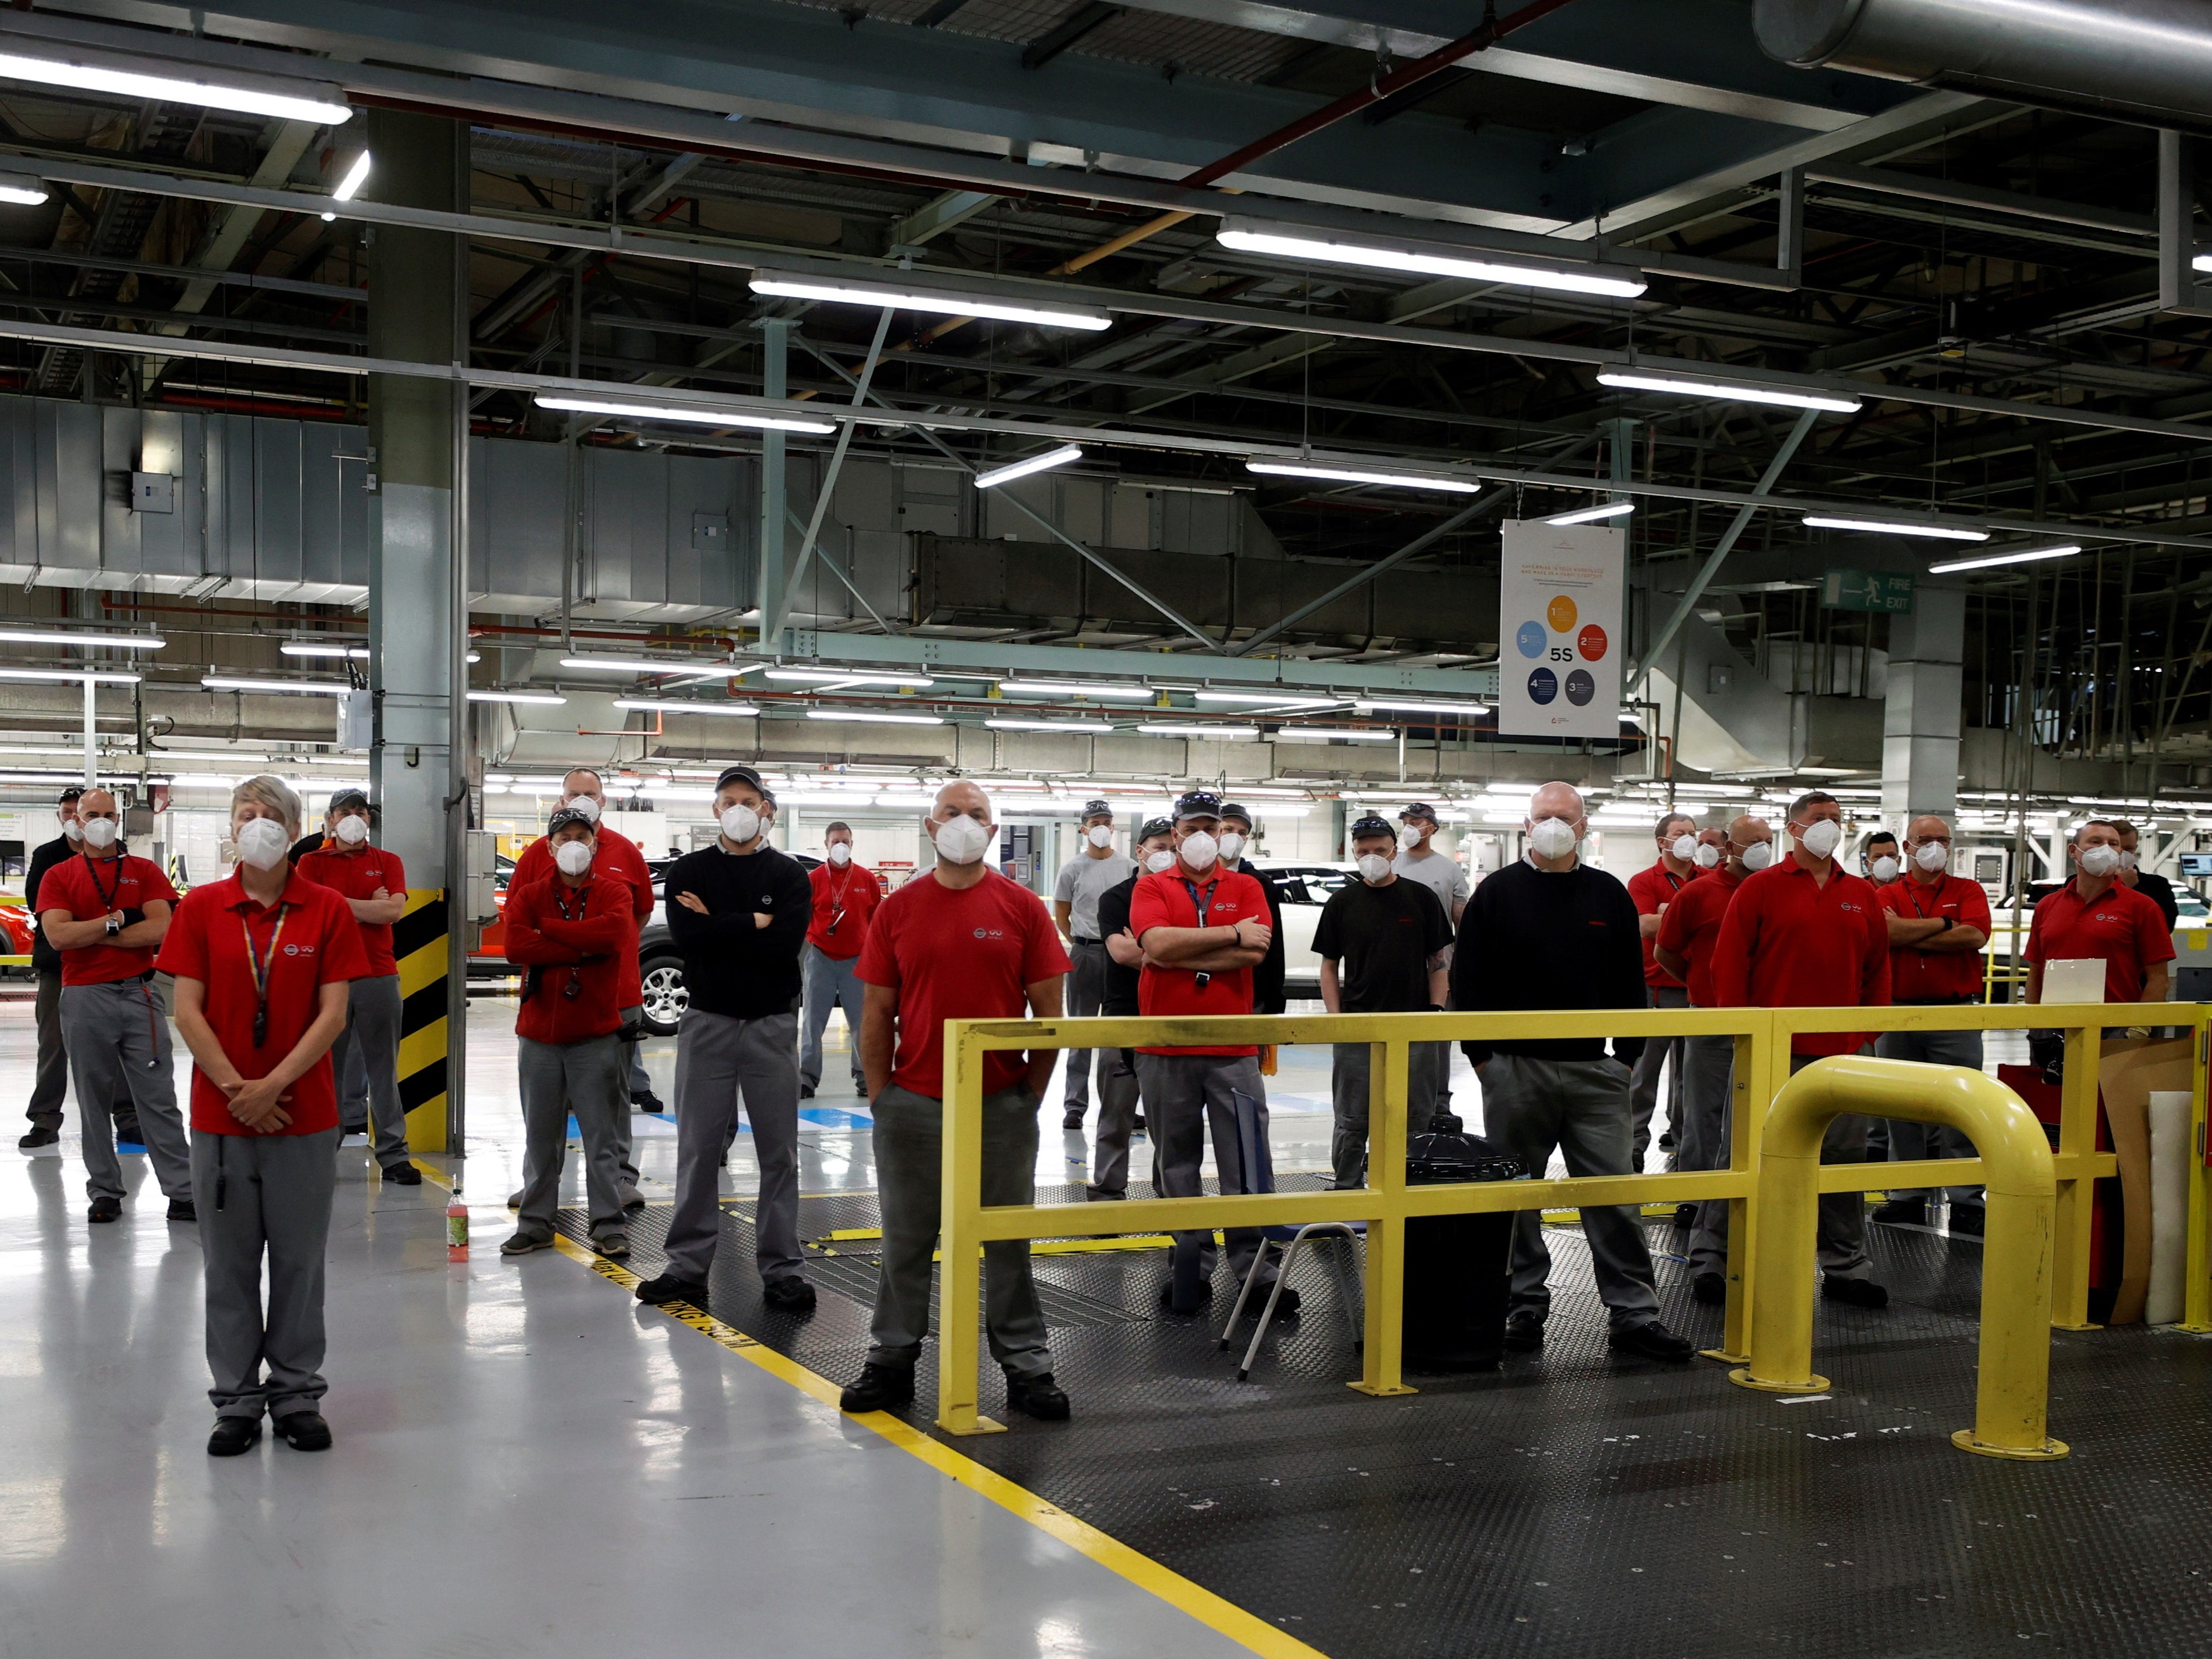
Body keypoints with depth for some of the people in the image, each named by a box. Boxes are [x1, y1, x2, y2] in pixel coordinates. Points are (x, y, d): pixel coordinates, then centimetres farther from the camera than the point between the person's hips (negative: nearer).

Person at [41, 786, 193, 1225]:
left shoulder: (145, 871, 8)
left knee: (158, 1097, -1)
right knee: (94, 1101, 6)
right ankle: (105, 1192, 16)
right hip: (84, 997, 0)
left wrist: (90, 933, -6)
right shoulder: (58, 876, 7)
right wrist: (119, 919, -7)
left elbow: (160, 929, -6)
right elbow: (58, 934, -8)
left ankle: (182, 1191, 0)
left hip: (138, 994, 0)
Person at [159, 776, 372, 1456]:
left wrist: (273, 1085, -13)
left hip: (304, 1114, -1)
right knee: (230, 1264, 8)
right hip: (219, 1115, 1)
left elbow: (333, 1013, -5)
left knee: (300, 1260, 7)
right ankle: (236, 1400, 18)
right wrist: (233, 1087, -11)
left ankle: (297, 1395, 19)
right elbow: (187, 1010, -2)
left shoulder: (327, 909, -1)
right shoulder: (201, 908, 2)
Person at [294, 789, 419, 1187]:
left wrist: (342, 903, -4)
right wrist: (370, 905, -5)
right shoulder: (312, 862, 10)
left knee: (384, 1068, 3)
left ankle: (394, 1155, 7)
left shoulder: (388, 862, 12)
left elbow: (395, 909, -4)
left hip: (379, 977, 1)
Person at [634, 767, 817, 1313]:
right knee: (698, 1149, 4)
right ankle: (688, 1266, 12)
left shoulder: (789, 874, 3)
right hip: (707, 1022, 1)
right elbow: (684, 932, -12)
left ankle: (782, 1271, 9)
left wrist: (716, 925, -11)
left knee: (779, 1152, 3)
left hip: (771, 1025, -1)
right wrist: (753, 923, -11)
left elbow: (785, 944, -13)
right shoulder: (690, 870, 6)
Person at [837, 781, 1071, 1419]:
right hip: (913, 1104, 1)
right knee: (906, 1240, 9)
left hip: (1002, 1104, -1)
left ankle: (1026, 1366, 13)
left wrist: (1031, 1095, 0)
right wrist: (881, 1097, 2)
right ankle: (892, 1360, 19)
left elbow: (1048, 1011, 3)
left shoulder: (1023, 908, 1)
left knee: (1009, 1241, 6)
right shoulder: (898, 910, 4)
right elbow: (878, 1015, 6)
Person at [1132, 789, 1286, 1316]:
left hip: (1234, 1049, 0)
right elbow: (1157, 943, -14)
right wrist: (1231, 934, -11)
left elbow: (1255, 952, -9)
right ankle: (1191, 1266, 17)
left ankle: (1253, 1265, 8)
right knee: (1176, 1162, 7)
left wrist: (1180, 955, -10)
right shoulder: (1152, 887, 5)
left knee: (1247, 1163, 0)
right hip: (1165, 1049, 0)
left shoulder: (1246, 888, 8)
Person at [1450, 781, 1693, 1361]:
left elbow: (1630, 985, 13)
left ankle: (1633, 1312, 5)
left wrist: (1626, 1056, 4)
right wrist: (1483, 1056, -3)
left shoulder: (1610, 896, 10)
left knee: (1614, 1193, 0)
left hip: (1595, 1072, 1)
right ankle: (1524, 1306, 17)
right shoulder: (1498, 894, 3)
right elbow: (1467, 981, 3)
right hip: (1514, 1070, -1)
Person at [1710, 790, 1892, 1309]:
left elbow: (1878, 964, 17)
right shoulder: (1761, 888, 0)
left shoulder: (1863, 895, 13)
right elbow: (1729, 962, -2)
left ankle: (1845, 1267, 14)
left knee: (1846, 1156, 6)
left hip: (1843, 1050, 4)